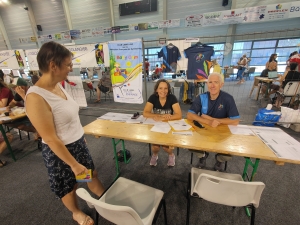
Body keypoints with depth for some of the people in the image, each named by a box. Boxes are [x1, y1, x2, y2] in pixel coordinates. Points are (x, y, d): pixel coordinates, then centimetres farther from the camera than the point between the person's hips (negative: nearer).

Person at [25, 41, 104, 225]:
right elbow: (50, 139, -23)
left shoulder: (59, 87, -2)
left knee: (92, 173, 24)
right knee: (68, 186, 21)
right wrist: (73, 164, -17)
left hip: (79, 143, 7)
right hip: (59, 151, -7)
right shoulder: (36, 97, -26)